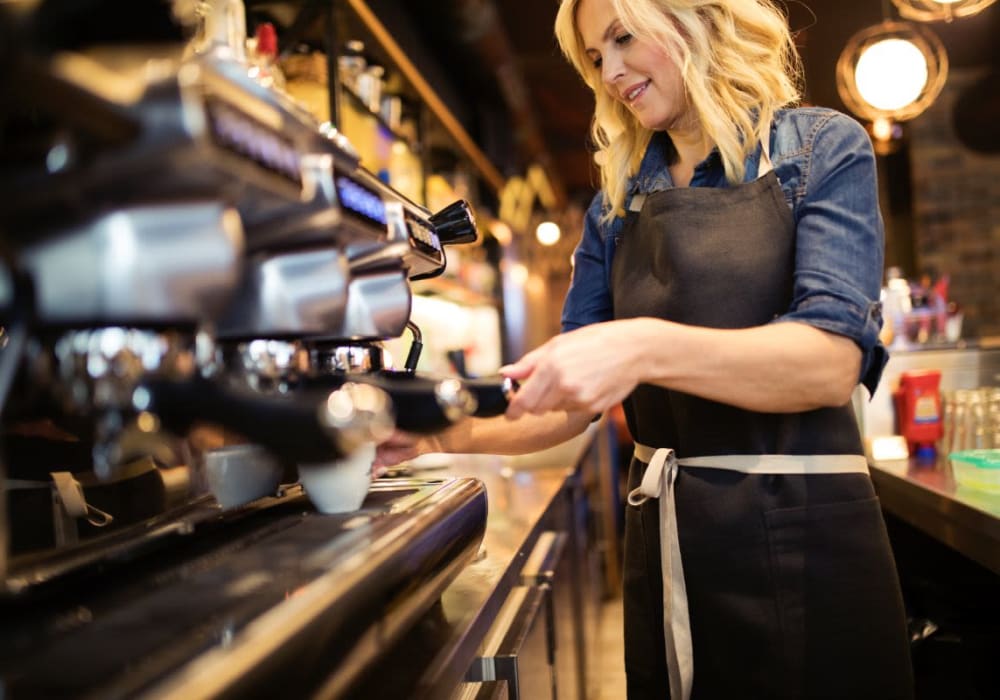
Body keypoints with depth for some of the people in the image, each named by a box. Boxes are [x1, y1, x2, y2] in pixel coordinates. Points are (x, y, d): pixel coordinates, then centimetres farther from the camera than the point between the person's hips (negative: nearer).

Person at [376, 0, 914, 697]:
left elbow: (833, 361, -18)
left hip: (798, 533, -4)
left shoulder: (823, 148, -3)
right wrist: (452, 431, -10)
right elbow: (575, 401, 7)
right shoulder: (619, 201, 9)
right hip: (662, 537, 4)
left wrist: (648, 347, -32)